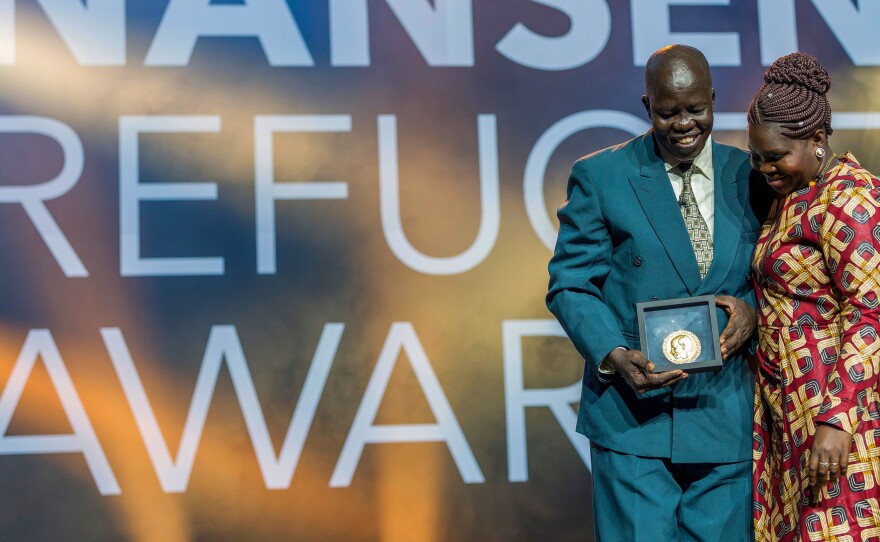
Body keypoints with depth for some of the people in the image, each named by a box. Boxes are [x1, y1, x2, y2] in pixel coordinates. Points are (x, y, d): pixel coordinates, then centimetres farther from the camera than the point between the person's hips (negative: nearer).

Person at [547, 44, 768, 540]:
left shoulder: (749, 176, 8)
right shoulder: (599, 177, 0)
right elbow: (570, 286, -1)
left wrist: (753, 306, -9)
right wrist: (615, 357, -18)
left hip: (726, 419, 3)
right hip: (633, 413, -2)